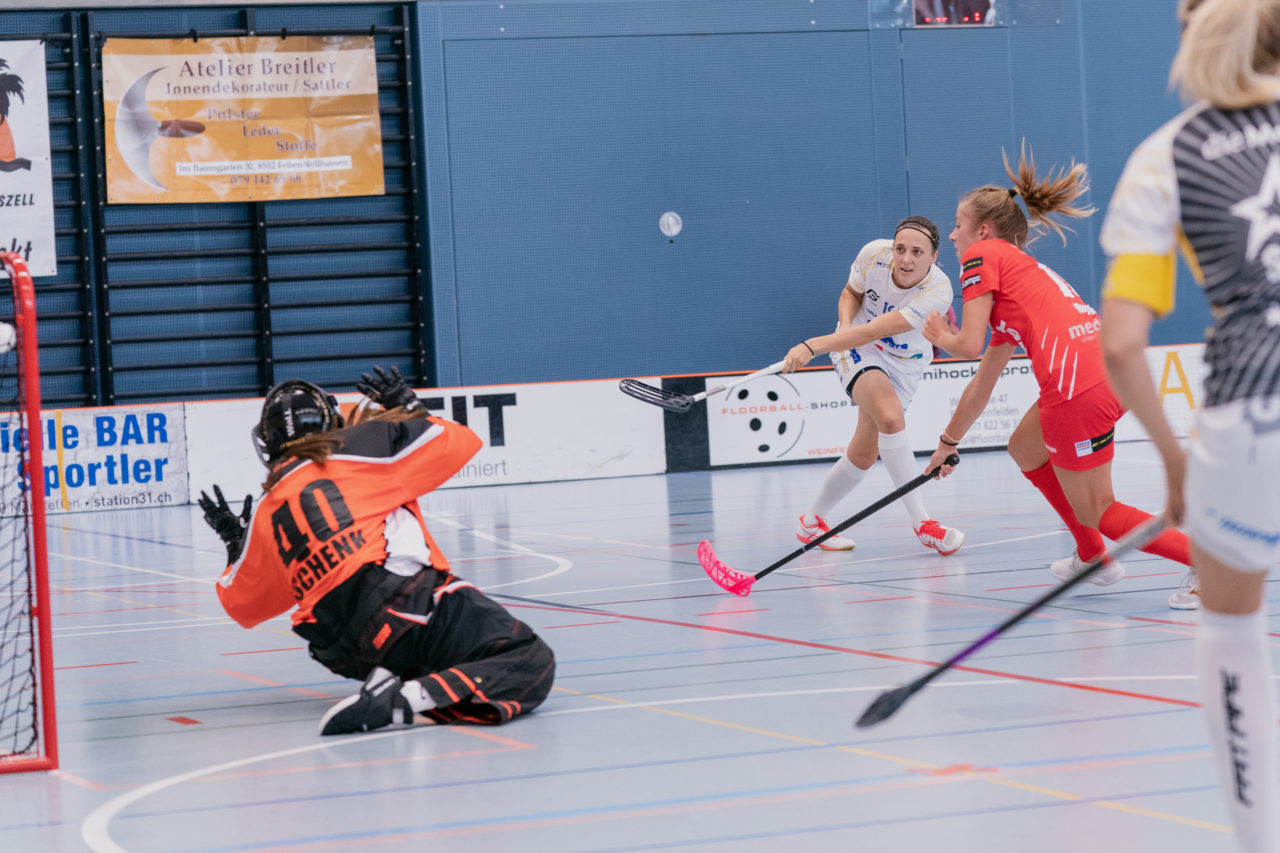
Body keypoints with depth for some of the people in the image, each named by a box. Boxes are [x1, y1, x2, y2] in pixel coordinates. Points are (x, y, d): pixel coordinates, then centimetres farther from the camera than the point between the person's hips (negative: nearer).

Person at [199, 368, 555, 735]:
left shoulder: (266, 516, 22)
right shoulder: (360, 447, 10)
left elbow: (242, 606, 34)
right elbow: (461, 443, 13)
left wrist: (234, 541, 51)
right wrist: (408, 408, 32)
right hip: (408, 605, -5)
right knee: (531, 663, -11)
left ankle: (386, 683, -3)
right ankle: (406, 700, -30)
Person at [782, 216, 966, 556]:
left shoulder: (938, 291, -31)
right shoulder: (874, 254, -23)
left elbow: (874, 331, -38)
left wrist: (812, 346, -44)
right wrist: (845, 324, -20)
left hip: (904, 365, 1)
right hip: (858, 351, -1)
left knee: (864, 454, 3)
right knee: (891, 416, -29)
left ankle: (811, 522, 28)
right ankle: (920, 522, -27)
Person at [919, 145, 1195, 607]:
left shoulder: (983, 255, 7)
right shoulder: (1023, 271, 32)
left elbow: (970, 345, -3)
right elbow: (983, 383, 38)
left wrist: (940, 336, 20)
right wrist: (949, 441, 47)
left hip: (1079, 384, -9)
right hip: (1113, 371, 9)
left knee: (1097, 513, 3)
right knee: (1025, 449, 29)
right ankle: (1093, 558, 33)